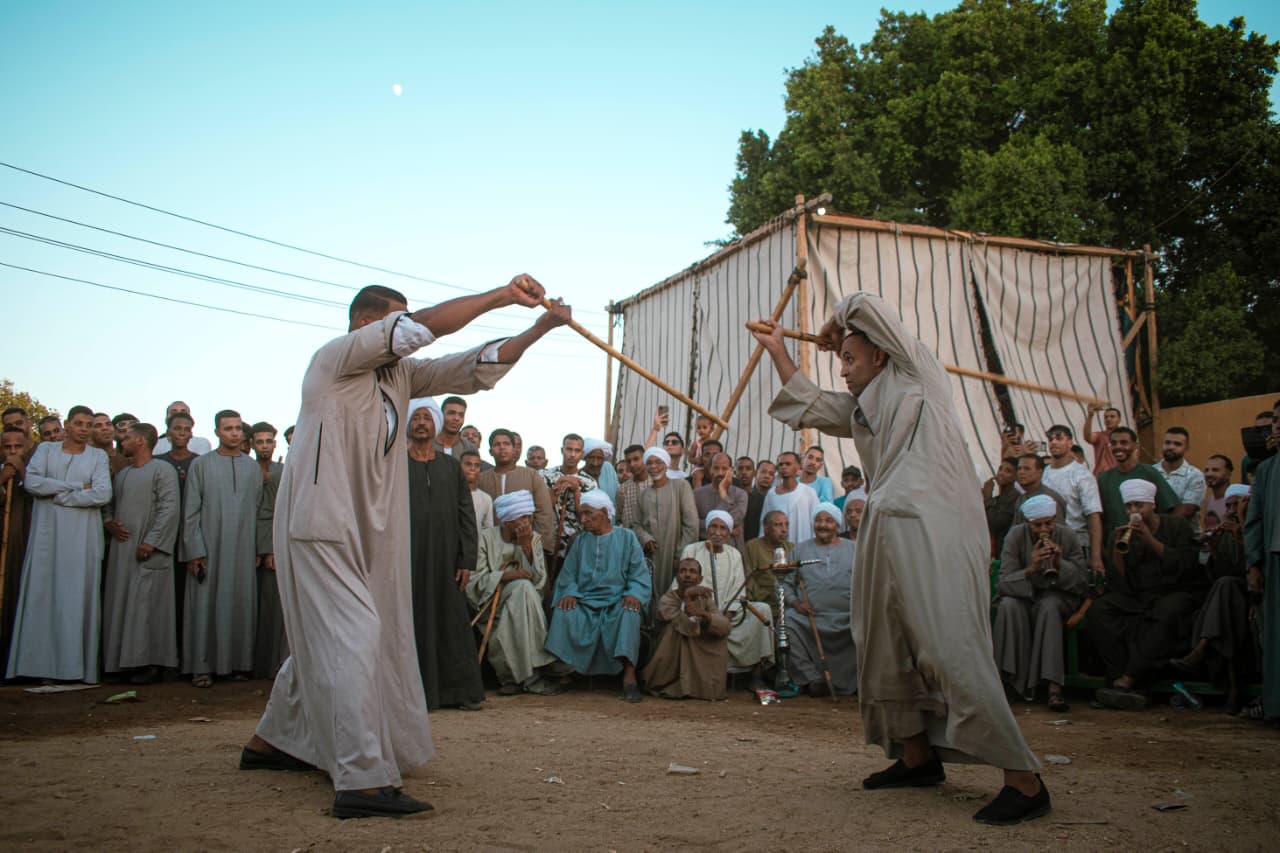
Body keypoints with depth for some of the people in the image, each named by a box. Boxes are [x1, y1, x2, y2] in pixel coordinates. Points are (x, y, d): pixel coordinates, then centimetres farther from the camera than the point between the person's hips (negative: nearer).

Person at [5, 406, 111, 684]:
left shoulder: (98, 457, 9)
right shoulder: (46, 449, 11)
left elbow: (102, 494, -7)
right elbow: (31, 482, -6)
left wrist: (58, 494, -6)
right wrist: (78, 487, -7)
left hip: (82, 537, -1)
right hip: (46, 534, 1)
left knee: (78, 597, -4)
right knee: (41, 595, -3)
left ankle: (77, 665, -3)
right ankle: (40, 663, 0)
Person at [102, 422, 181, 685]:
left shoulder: (162, 470, -4)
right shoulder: (122, 474, 21)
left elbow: (169, 508, -12)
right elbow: (110, 504, 26)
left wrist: (151, 542, -18)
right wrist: (108, 522, 2)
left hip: (149, 552, -8)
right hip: (121, 550, 8)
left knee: (147, 606, -9)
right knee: (120, 606, 7)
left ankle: (151, 664, -5)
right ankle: (127, 660, 13)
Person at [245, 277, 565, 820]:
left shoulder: (398, 373, 12)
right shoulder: (335, 357, -10)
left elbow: (473, 368, 9)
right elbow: (420, 327, -21)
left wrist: (538, 329, -2)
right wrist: (503, 296, -18)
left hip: (363, 531, 9)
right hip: (320, 524, -9)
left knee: (323, 639, 18)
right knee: (353, 636, -16)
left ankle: (269, 743, 35)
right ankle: (362, 781, -17)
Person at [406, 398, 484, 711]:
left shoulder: (451, 466, 11)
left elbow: (467, 515, 8)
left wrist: (467, 560, 0)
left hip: (445, 558, 2)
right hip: (408, 559, -2)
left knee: (451, 624, 5)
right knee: (411, 624, 0)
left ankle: (460, 690, 13)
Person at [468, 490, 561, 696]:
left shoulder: (533, 540, 9)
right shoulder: (486, 538, 0)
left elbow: (539, 580, -3)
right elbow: (474, 580, -8)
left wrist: (526, 546, -11)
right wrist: (506, 575, -19)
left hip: (522, 604, 3)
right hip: (491, 604, -3)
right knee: (523, 587, -31)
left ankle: (511, 676, -23)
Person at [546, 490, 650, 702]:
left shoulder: (626, 537, 10)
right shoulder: (580, 541, 18)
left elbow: (639, 573, 3)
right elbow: (568, 575, 10)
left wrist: (634, 593, -17)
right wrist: (570, 592, -11)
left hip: (617, 600, -2)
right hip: (585, 600, 2)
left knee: (629, 614, -36)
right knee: (563, 613, -30)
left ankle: (629, 675, -36)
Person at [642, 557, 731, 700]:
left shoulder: (704, 598, 0)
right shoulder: (667, 599, -16)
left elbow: (726, 627, -17)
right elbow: (688, 629, -32)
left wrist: (704, 614, -36)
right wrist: (687, 597, -45)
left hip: (695, 658, 5)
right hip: (667, 663, -4)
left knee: (719, 631, -13)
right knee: (677, 628, -29)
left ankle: (707, 686, -11)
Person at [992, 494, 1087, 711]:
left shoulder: (1068, 536, -4)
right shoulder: (1015, 536, -8)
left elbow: (1083, 583, -5)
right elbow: (1005, 582, -15)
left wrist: (1060, 564, -23)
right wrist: (1031, 569, -32)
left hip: (1056, 596, 0)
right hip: (1023, 595, 0)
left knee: (1049, 607, -35)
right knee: (1008, 606, -34)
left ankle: (1054, 687, -40)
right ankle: (1020, 681, -30)